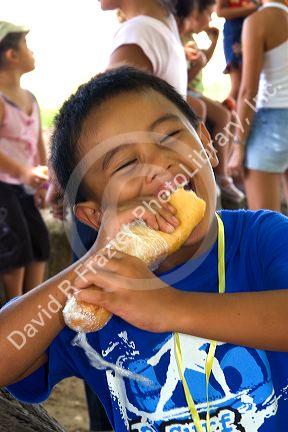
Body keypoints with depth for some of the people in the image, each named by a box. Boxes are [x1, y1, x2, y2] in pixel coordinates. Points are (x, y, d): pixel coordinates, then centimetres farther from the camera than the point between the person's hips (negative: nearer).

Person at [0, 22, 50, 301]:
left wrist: (43, 182, 13)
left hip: (22, 186, 8)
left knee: (39, 241, 7)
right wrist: (23, 172, -40)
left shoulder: (30, 99, 9)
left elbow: (38, 142, 15)